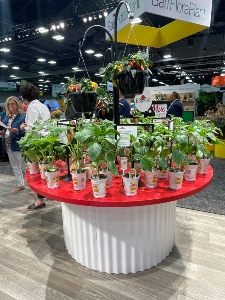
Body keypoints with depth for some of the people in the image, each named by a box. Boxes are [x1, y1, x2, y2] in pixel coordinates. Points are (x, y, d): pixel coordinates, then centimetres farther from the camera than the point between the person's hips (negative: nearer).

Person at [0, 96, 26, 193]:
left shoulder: (23, 116, -9)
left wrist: (17, 131, -28)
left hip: (18, 145, -8)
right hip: (8, 146, 8)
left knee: (24, 166, -1)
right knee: (15, 166, 16)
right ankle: (21, 185, 29)